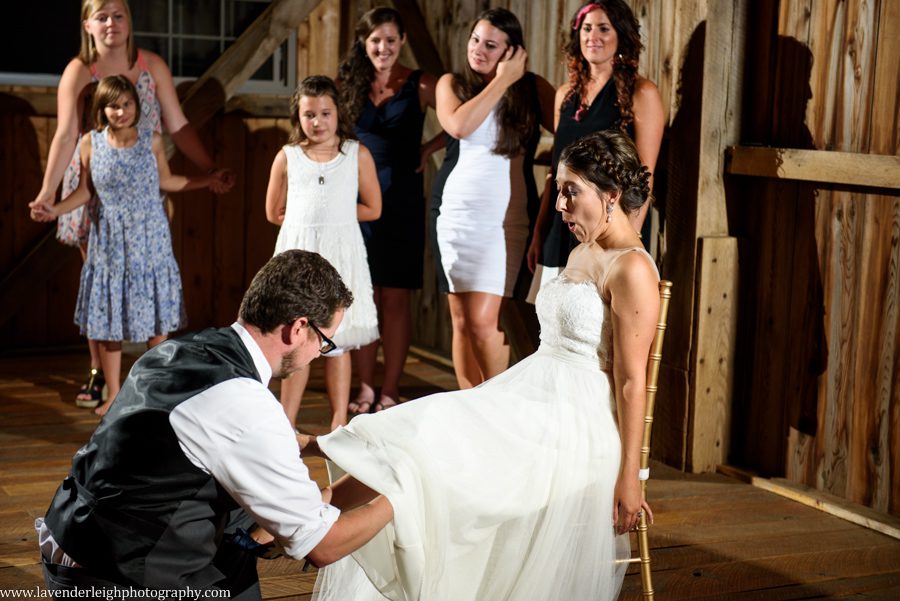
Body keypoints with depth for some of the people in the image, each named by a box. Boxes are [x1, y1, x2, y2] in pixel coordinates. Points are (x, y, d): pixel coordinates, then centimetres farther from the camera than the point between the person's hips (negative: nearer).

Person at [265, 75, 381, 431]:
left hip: (341, 253, -1)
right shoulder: (287, 157, 4)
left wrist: (332, 215, -1)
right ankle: (286, 425, 12)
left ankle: (339, 424, 13)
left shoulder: (357, 154, 2)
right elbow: (274, 212, 9)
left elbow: (372, 208, 3)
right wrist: (308, 219, 1)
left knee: (336, 343, 4)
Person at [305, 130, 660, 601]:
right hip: (531, 400, 9)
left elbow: (631, 381, -17)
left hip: (574, 422, -9)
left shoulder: (632, 270, -14)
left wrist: (628, 477, -17)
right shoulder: (582, 253, 15)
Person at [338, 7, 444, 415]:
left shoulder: (420, 85, -1)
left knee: (394, 299, 1)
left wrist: (429, 148, -8)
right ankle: (365, 389, 11)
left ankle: (390, 391, 9)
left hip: (401, 200, -2)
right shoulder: (348, 85, 7)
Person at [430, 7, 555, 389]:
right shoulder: (452, 84, 9)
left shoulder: (533, 88, 6)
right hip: (457, 212, 2)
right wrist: (502, 80, -8)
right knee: (461, 320, 4)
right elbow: (459, 126, -13)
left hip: (507, 216, -2)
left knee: (483, 321, -11)